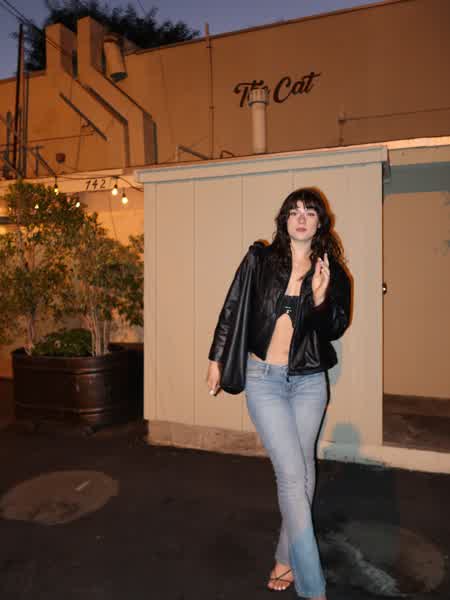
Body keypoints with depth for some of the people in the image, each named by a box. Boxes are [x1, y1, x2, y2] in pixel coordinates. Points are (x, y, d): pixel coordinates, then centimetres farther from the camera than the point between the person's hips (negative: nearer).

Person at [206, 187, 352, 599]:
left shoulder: (332, 272, 2)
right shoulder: (260, 258, -2)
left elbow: (335, 329, 0)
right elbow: (231, 309, 3)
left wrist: (320, 296, -19)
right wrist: (216, 359, 5)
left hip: (309, 381, 3)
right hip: (265, 379, -2)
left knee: (303, 472, 11)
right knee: (293, 475, -5)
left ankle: (286, 558, 33)